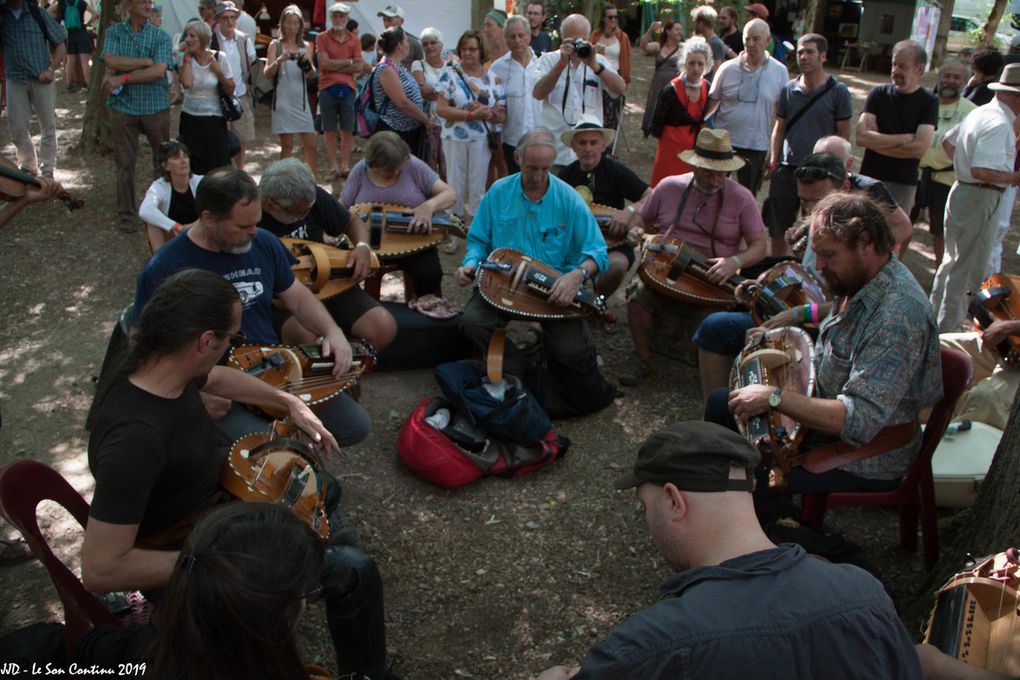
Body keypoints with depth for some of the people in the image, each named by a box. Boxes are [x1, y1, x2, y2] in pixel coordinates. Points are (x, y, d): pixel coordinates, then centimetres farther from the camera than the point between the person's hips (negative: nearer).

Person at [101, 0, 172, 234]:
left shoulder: (161, 36, 0)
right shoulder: (114, 32, 5)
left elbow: (159, 71, -13)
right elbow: (111, 61, -12)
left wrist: (122, 78, -13)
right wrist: (146, 61, -14)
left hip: (156, 106, 0)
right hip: (123, 105, 1)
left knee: (163, 160, 6)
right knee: (125, 162, 5)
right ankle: (127, 214, 16)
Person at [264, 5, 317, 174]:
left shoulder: (306, 46, 10)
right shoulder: (275, 45, 3)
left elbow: (312, 75, 3)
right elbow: (267, 74, -5)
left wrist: (307, 62, -17)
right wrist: (279, 60, -23)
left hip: (301, 101, 3)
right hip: (283, 101, -3)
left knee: (310, 145, 0)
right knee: (287, 146, 0)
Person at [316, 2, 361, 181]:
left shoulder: (354, 40, 7)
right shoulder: (322, 38, 2)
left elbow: (358, 67, -2)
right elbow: (325, 63, -9)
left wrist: (335, 66, -8)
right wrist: (348, 61, -4)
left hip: (348, 89, 1)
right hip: (327, 88, -1)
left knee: (348, 130, 3)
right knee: (329, 130, 2)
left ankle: (345, 167, 11)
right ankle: (333, 168, 8)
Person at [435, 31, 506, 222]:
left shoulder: (493, 78, 6)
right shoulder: (450, 73, 0)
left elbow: (502, 115, 3)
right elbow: (440, 108, -10)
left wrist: (487, 113, -19)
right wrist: (471, 115, -18)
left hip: (482, 140, 1)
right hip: (455, 139, -1)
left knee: (477, 189, 6)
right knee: (455, 187, 7)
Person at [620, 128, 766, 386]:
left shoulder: (741, 198, -3)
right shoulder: (669, 187, 4)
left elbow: (759, 246, -3)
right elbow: (640, 219, 17)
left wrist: (735, 262, -23)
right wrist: (636, 231, -8)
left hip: (713, 279, -2)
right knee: (638, 297, -26)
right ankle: (642, 359, 0)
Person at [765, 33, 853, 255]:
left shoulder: (838, 91, -3)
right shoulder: (789, 89, 8)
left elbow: (843, 135, -1)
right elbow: (779, 128, 11)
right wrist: (773, 160, 1)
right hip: (786, 170, 4)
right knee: (778, 230, 10)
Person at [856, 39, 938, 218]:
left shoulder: (928, 102, -1)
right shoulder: (878, 94, 4)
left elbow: (919, 148, -14)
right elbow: (861, 137, -9)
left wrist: (877, 141, -9)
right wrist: (903, 138, -10)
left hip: (903, 184, -2)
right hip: (869, 178, 2)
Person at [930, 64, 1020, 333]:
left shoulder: (980, 113, 8)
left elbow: (947, 141, 23)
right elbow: (982, 171, -31)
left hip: (961, 189, 10)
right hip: (981, 198, -10)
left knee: (953, 259, 21)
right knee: (968, 268, 0)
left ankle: (936, 316, 33)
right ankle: (948, 329, 7)